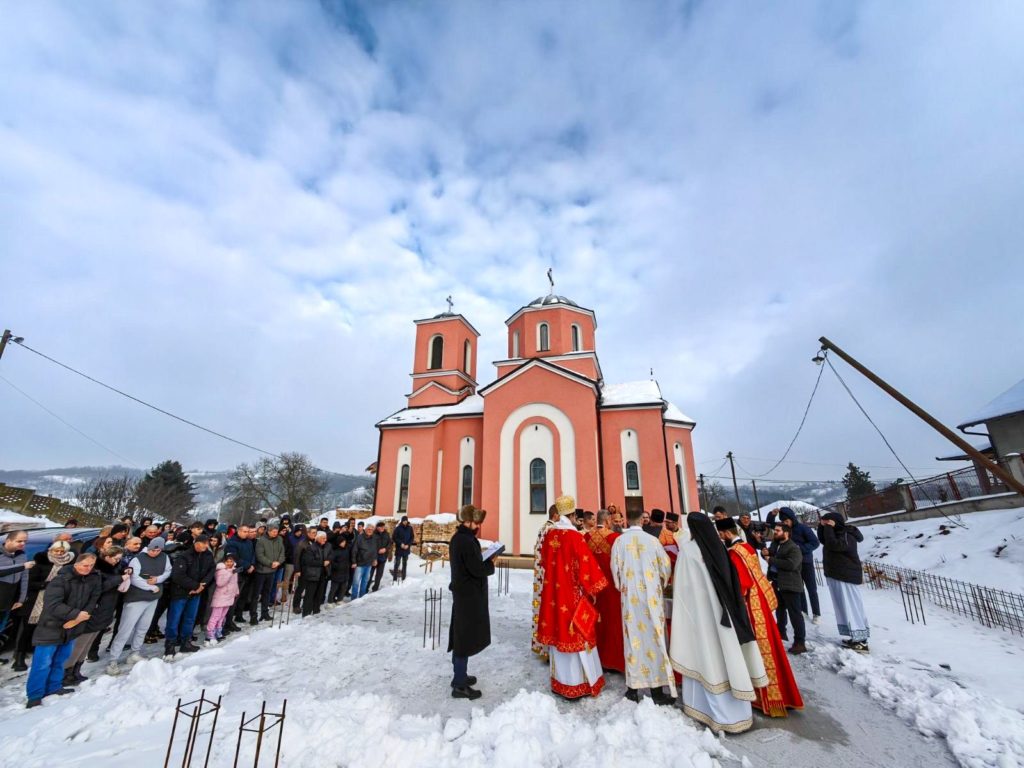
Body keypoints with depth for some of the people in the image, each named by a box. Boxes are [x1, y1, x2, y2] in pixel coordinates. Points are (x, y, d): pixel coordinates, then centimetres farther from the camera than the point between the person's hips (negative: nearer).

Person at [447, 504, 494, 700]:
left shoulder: (457, 538, 8)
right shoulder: (467, 541, -23)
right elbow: (478, 569, -23)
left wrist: (485, 561, 4)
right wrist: (491, 563, -5)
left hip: (461, 592, 10)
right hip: (470, 596, -10)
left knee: (460, 636, 19)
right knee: (466, 638, 1)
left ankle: (459, 675, 33)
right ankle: (460, 685, 11)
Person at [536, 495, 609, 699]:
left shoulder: (549, 534, -1)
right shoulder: (574, 536, -19)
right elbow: (586, 566, -15)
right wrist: (593, 588, -2)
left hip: (553, 592, 6)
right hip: (572, 594, -6)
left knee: (558, 633, 16)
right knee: (575, 636, 8)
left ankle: (559, 681, 29)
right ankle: (577, 684, 20)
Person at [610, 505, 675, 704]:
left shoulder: (619, 540, -5)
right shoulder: (652, 540, -8)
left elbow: (615, 569, 1)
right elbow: (666, 567, 0)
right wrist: (661, 584, 20)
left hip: (629, 596, 1)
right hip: (651, 595, -1)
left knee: (633, 637, 9)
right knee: (654, 636, 7)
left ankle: (633, 688, 16)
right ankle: (657, 689, 12)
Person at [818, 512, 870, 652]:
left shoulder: (847, 536, -17)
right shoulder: (836, 533, 11)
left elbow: (833, 545, -30)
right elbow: (822, 540, 14)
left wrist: (828, 527, -22)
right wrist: (822, 526, 0)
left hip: (847, 577, -9)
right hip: (836, 576, 9)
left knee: (851, 608, -5)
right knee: (846, 608, 12)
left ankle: (861, 641, 0)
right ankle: (857, 637, 19)